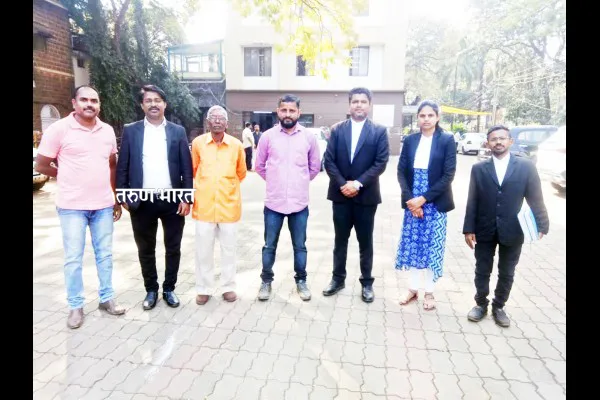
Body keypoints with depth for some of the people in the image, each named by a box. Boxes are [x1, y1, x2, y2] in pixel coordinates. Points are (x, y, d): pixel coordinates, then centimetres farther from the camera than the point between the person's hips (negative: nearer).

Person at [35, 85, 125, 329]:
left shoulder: (107, 130, 6)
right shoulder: (59, 129, -7)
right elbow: (41, 165, -1)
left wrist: (116, 198, 12)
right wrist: (70, 179, 8)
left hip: (103, 205, 4)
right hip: (72, 206, -3)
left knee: (104, 254, 12)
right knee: (73, 258, 6)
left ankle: (107, 298, 26)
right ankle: (75, 306, 22)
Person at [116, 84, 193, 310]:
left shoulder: (178, 131, 3)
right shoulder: (130, 131, 4)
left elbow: (186, 167, 1)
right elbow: (122, 167, 3)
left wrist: (186, 198, -5)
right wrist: (124, 197, -3)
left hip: (172, 200, 0)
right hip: (142, 201, 0)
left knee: (173, 248, 10)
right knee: (146, 250, 12)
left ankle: (169, 288, 27)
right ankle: (151, 290, 29)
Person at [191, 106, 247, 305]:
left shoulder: (236, 145, -1)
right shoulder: (197, 143, -1)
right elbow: (193, 170, 14)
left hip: (229, 205, 0)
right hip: (204, 205, 0)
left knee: (229, 249, 11)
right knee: (203, 250, 9)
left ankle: (228, 286, 27)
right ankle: (204, 289, 25)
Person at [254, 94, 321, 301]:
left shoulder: (309, 137, -1)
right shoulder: (268, 136, -2)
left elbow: (315, 167, 10)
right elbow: (260, 166, 9)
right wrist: (274, 181, 11)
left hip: (299, 203, 0)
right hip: (274, 203, 0)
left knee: (300, 246, 12)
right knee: (269, 246, 11)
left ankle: (301, 281, 30)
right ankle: (266, 281, 29)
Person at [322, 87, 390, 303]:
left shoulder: (379, 131, 1)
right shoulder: (337, 129, 5)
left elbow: (381, 163, -7)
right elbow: (329, 161, 0)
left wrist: (358, 183, -16)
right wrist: (342, 184, -12)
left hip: (366, 195, -1)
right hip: (341, 194, 2)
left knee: (365, 242, 9)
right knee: (340, 240, 12)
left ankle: (367, 283, 23)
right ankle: (338, 279, 26)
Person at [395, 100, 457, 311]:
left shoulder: (447, 140, -3)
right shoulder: (410, 140, 5)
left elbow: (448, 175, -9)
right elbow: (401, 171, 1)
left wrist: (423, 199, -16)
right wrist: (410, 200, -11)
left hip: (435, 203, -2)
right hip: (412, 202, 3)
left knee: (432, 247, 6)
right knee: (413, 245, 9)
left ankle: (429, 292, 22)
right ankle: (413, 288, 24)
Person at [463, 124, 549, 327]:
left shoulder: (526, 167, -2)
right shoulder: (478, 169, -1)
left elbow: (536, 199, -1)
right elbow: (472, 202, -1)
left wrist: (542, 225, -11)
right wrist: (469, 229, -4)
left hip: (511, 231, 0)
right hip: (484, 230, 0)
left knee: (506, 274, 14)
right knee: (482, 271, 12)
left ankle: (499, 307, 33)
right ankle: (481, 304, 31)